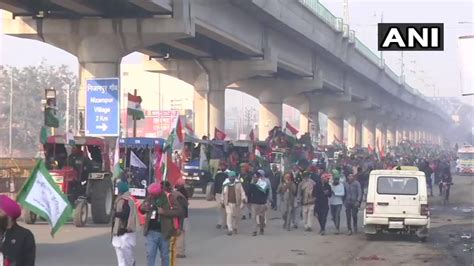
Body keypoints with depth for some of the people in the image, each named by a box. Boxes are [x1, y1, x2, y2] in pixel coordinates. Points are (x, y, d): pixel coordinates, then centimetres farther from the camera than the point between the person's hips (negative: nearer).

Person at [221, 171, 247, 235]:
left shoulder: (238, 183, 1)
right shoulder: (225, 184, 6)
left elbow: (242, 191, -1)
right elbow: (223, 193, 15)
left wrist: (243, 198, -13)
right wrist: (222, 202, 17)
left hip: (236, 203, 0)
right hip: (228, 203, 0)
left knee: (236, 216, 10)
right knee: (229, 215, -12)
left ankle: (235, 228, 30)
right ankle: (230, 229, -13)